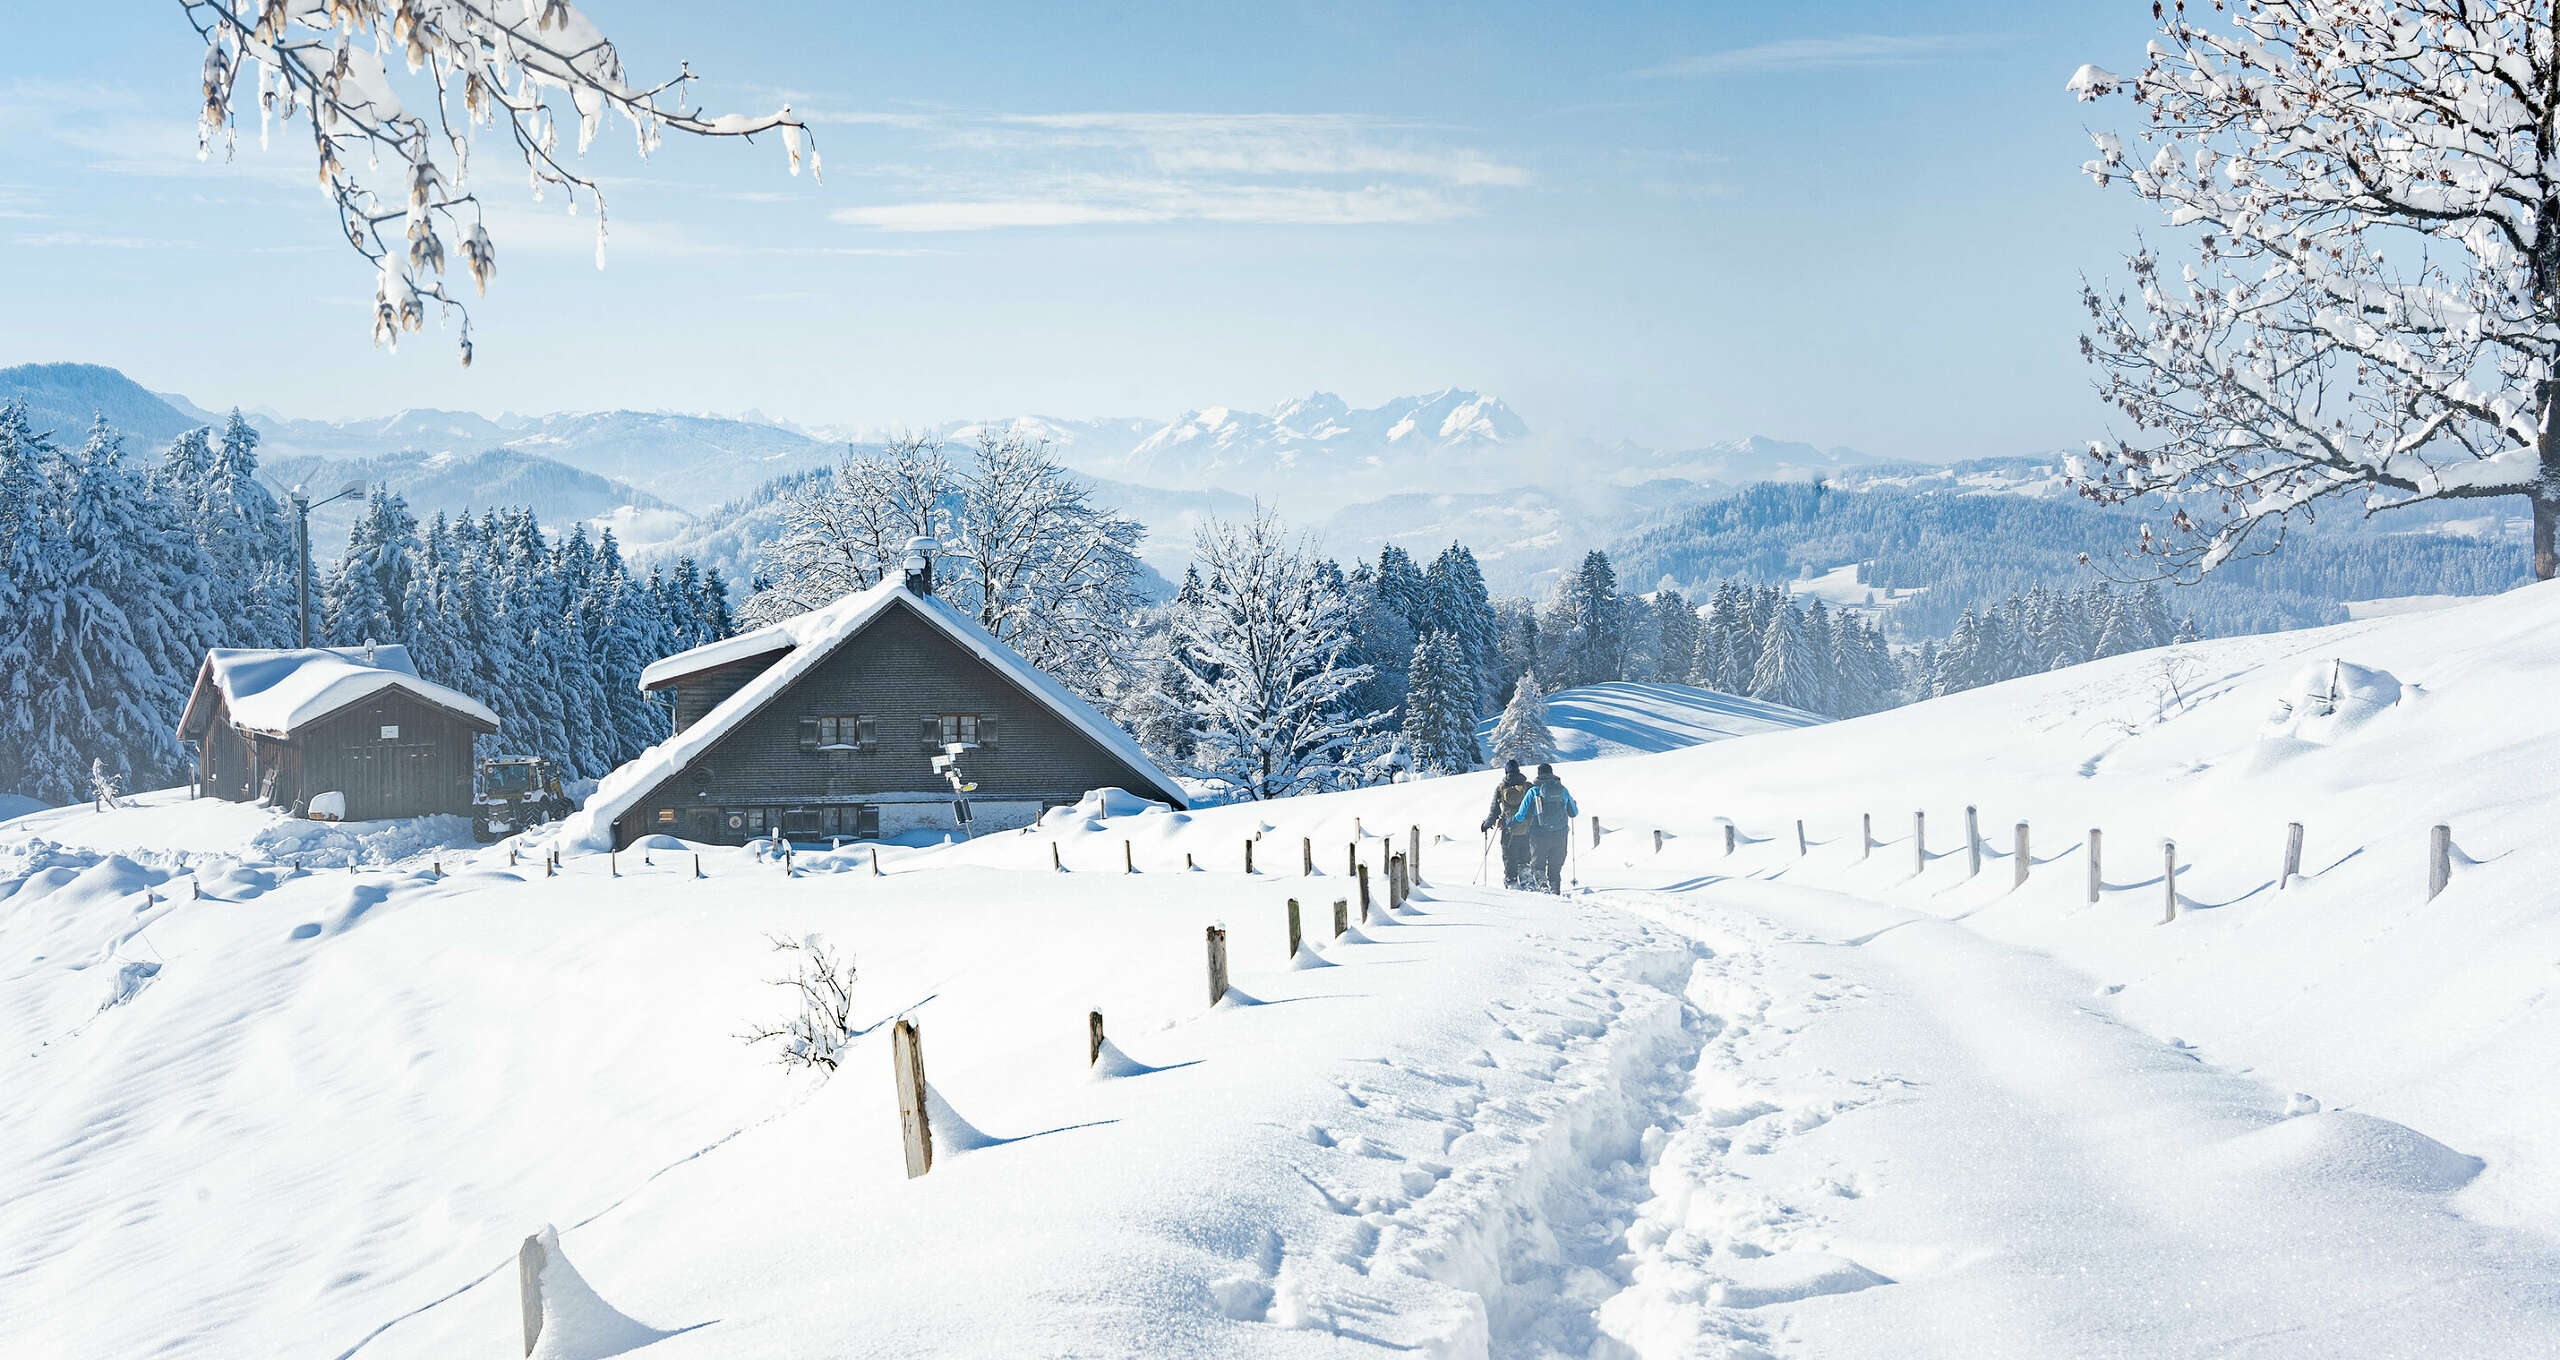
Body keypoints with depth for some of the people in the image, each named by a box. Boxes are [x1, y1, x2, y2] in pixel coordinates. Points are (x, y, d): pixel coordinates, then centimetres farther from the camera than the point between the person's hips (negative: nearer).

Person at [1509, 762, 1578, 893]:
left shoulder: (1534, 791, -4)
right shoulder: (1563, 790, 3)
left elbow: (1522, 815, -5)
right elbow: (1573, 813, 13)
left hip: (1539, 836, -2)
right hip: (1560, 836, 2)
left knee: (1537, 864, 11)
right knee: (1555, 867, 14)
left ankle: (1541, 883, -13)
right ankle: (1555, 890, 8)